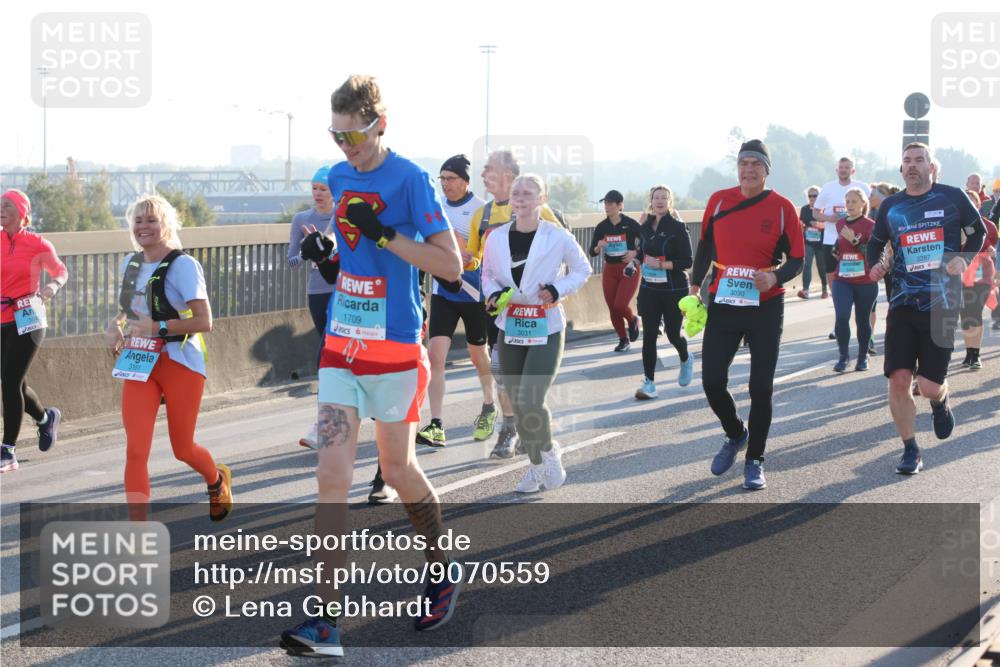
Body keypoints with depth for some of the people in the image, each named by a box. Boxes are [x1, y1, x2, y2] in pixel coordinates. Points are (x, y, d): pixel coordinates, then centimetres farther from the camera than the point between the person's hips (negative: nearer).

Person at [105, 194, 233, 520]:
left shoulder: (183, 264, -13)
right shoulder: (130, 264, 8)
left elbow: (204, 321, -19)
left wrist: (156, 327, -26)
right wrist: (116, 325, 4)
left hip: (180, 363, -5)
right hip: (139, 363, 5)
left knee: (182, 449, 11)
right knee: (136, 450, -9)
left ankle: (217, 481, 47)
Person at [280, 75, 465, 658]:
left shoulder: (411, 179, -12)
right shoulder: (337, 178, 8)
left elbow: (451, 265, -15)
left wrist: (383, 234, -22)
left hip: (395, 348, -5)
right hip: (341, 346, 5)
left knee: (397, 467, 8)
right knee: (332, 475, -5)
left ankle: (444, 570, 36)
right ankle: (327, 621, -7)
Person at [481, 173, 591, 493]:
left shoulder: (558, 237, -8)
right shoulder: (496, 237, 1)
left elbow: (582, 269, 5)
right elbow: (488, 274, 15)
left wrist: (559, 289, -12)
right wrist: (494, 294, -6)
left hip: (546, 331, -4)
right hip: (510, 329, 4)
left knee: (530, 402, -17)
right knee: (517, 404, 7)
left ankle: (550, 451, 11)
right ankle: (536, 465, 26)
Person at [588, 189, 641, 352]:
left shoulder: (631, 224, -10)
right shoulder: (601, 227, 1)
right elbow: (592, 252, 3)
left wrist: (635, 253, -19)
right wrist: (599, 246, -18)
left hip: (628, 269, -4)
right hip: (609, 270, 4)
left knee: (620, 305, -16)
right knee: (612, 309, 5)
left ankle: (633, 320, 18)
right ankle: (624, 340, 22)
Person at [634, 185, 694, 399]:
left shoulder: (678, 228, -9)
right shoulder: (645, 227, 6)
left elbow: (687, 262, -13)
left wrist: (661, 265, -21)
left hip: (674, 290, -4)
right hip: (649, 290, 4)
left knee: (673, 333, 7)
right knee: (648, 335, -4)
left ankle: (686, 359, 41)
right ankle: (649, 383, -2)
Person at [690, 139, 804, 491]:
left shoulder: (782, 208, -5)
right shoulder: (719, 201, 2)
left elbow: (797, 259, -2)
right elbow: (705, 245, 15)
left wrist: (776, 277, -21)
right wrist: (695, 285, 8)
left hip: (765, 307, -2)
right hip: (722, 304, 2)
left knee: (761, 387, 0)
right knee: (712, 382, -1)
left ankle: (754, 460, 15)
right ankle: (735, 435, 29)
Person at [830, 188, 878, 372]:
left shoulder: (870, 225, -6)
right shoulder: (840, 224, 9)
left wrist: (855, 240, -22)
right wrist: (836, 251, 7)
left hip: (865, 282, -3)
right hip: (842, 280, 3)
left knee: (862, 320, 7)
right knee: (841, 317, -13)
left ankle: (863, 357, 23)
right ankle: (844, 356, -1)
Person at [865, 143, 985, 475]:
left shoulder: (952, 198, -1)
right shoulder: (891, 206, 7)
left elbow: (978, 231, 11)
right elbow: (876, 242, 20)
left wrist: (963, 258, -7)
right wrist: (873, 265, -2)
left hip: (942, 303, -2)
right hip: (903, 302, 2)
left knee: (929, 385, -5)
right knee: (898, 379, -8)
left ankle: (940, 402, 34)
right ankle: (910, 451, 8)